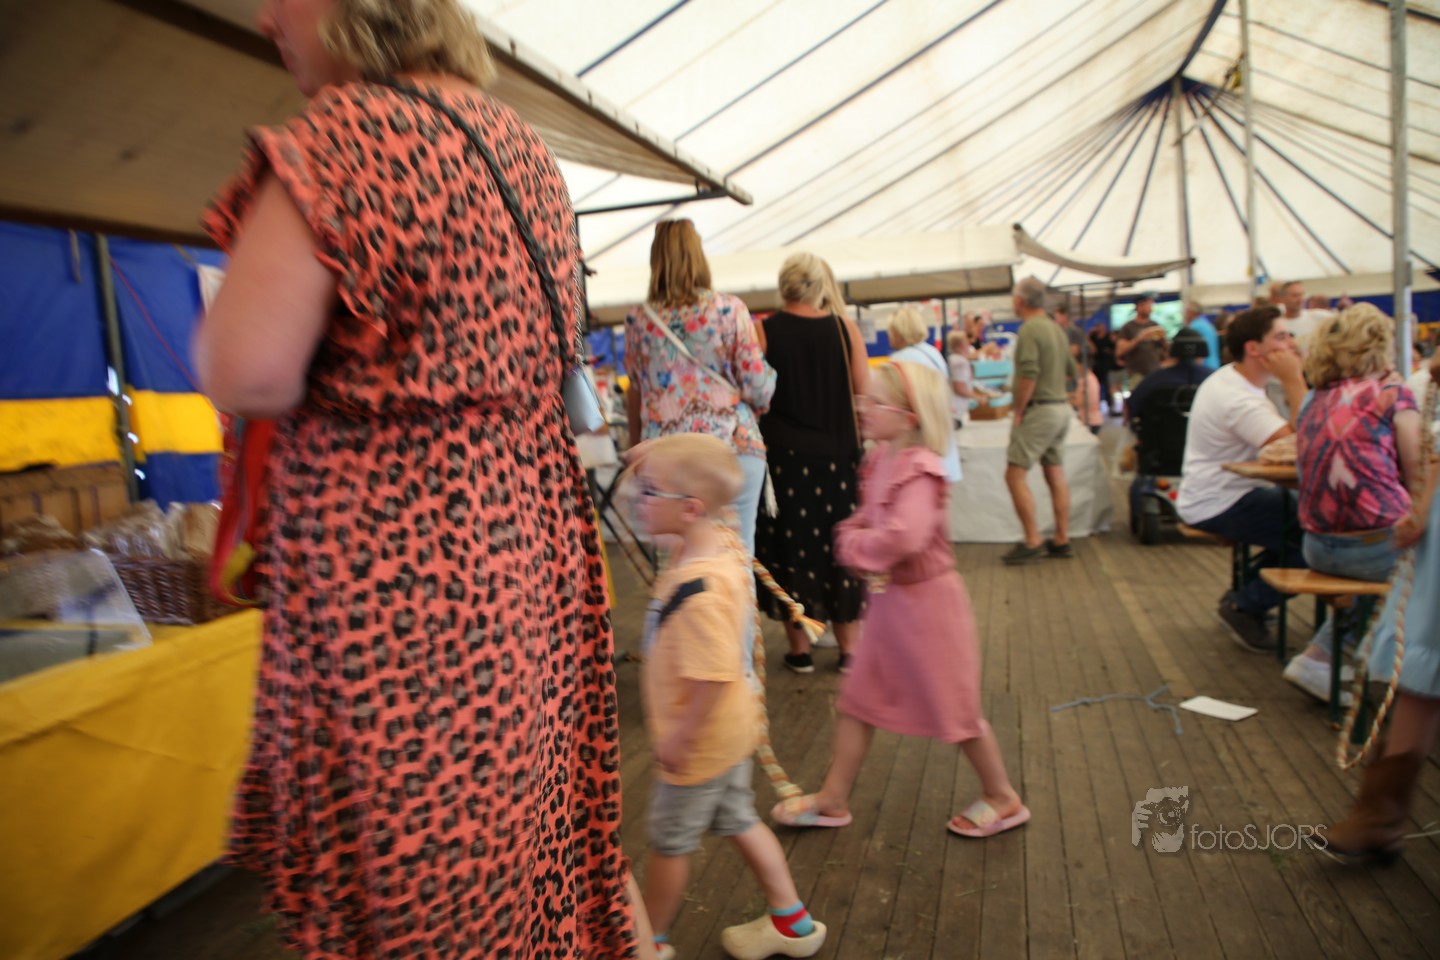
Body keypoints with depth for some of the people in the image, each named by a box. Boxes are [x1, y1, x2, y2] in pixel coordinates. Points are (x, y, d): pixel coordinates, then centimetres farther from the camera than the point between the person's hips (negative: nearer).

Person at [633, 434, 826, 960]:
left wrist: (679, 737, -22)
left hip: (701, 743, -9)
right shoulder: (722, 541, -8)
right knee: (740, 822, 25)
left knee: (669, 841, 15)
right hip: (731, 730, 9)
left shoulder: (699, 590, -36)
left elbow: (713, 678, -34)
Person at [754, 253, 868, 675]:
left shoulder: (765, 331, -5)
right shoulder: (845, 328, -2)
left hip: (783, 455, -1)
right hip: (835, 455, 1)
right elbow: (865, 392, -1)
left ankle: (800, 650, 18)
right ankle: (849, 649, 20)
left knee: (790, 548, 9)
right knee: (838, 546, 11)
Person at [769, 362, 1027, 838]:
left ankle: (1003, 799, 32)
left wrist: (856, 544, -20)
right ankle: (833, 799, 28)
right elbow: (863, 520, 13)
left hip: (926, 599, -9)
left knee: (954, 706, 9)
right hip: (889, 598, 9)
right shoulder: (880, 460, 3)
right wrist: (852, 535, -10)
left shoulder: (918, 471, -24)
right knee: (857, 700, 14)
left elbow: (903, 536, -39)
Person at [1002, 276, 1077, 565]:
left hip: (1038, 410, -9)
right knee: (1056, 476, 11)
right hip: (1061, 406, 9)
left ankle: (1033, 542, -6)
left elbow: (1028, 374, -23)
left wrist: (1018, 410, -15)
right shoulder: (1056, 328, 13)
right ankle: (1062, 540, 17)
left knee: (1015, 475, -6)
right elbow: (1070, 370, 21)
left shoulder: (1029, 329, -14)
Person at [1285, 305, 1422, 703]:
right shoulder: (1393, 393, -5)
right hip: (1375, 546, -7)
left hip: (1316, 547, 7)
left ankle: (1318, 658, 23)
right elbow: (1418, 481, -2)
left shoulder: (1315, 400, 11)